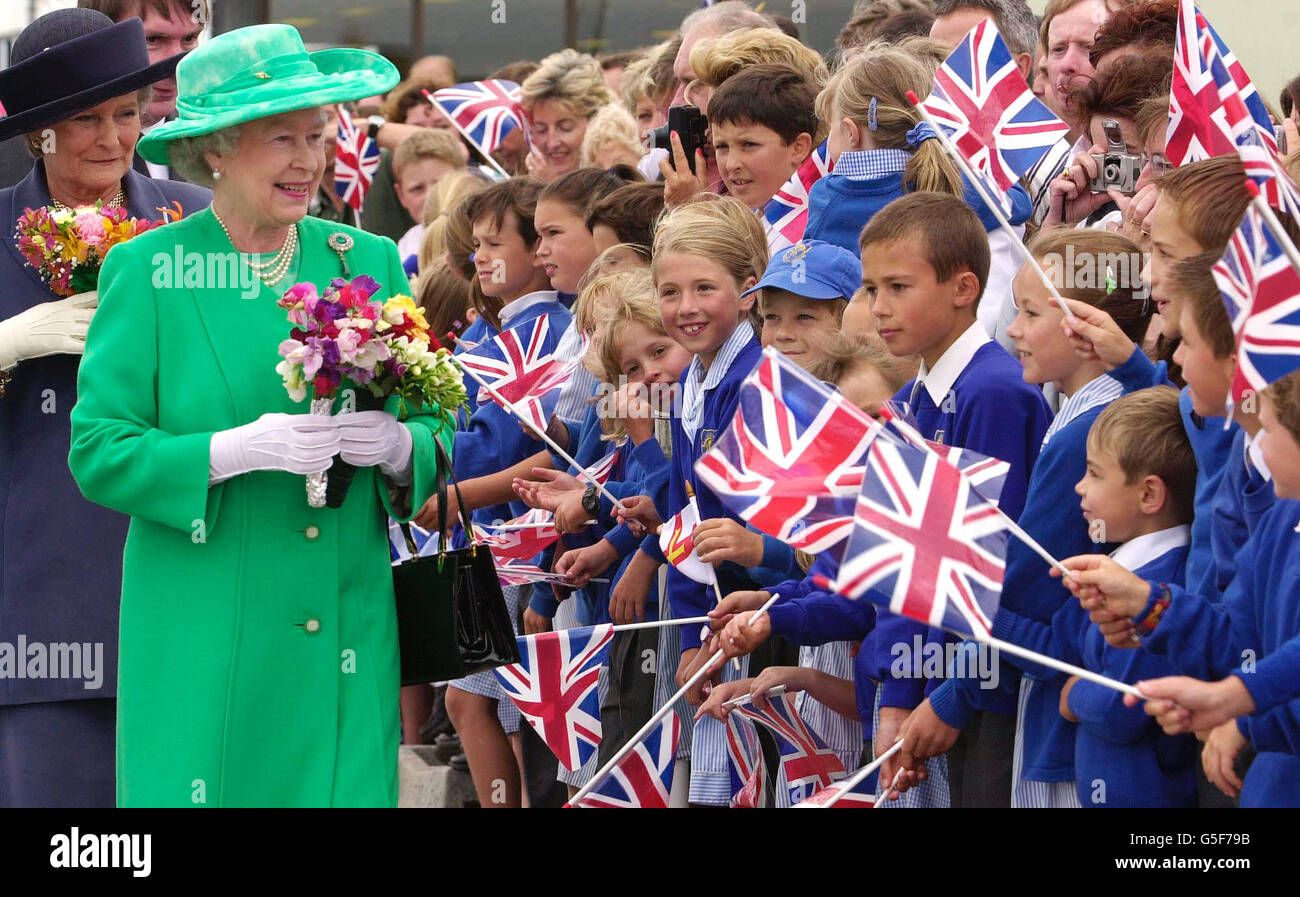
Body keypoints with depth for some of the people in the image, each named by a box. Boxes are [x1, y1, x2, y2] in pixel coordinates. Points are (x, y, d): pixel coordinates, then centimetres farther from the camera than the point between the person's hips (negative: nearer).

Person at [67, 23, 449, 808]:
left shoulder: (370, 263, 10)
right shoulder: (147, 271, -1)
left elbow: (437, 429, 12)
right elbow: (99, 454, -6)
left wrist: (397, 446, -11)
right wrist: (239, 449, -19)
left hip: (348, 642, 3)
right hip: (203, 648, -3)